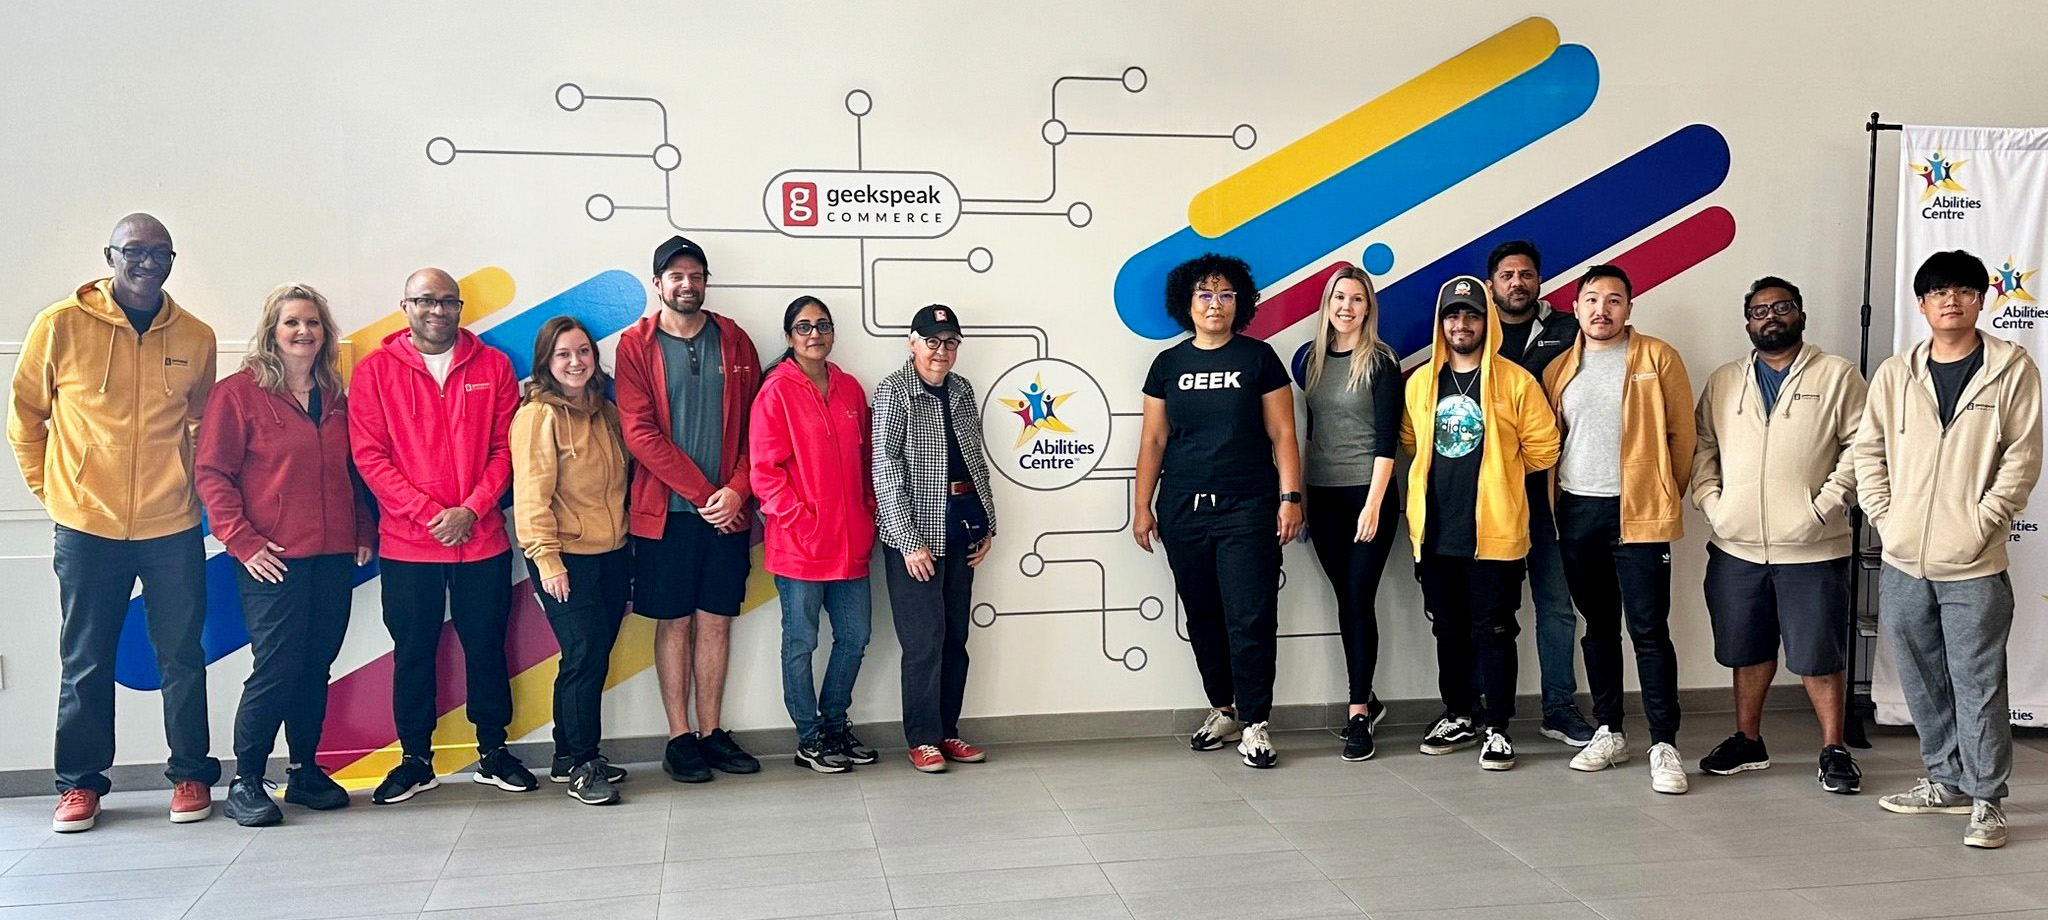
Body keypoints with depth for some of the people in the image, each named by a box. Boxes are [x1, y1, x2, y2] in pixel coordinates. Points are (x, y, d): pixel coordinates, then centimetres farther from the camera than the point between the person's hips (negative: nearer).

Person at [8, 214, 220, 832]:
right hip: (87, 527, -1)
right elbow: (24, 414, 7)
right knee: (86, 664, 8)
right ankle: (80, 784, 20)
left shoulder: (195, 337, 3)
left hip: (173, 528, 1)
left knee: (182, 658, 7)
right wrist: (48, 486, 7)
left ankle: (190, 775, 19)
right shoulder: (61, 326, -4)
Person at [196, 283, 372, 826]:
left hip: (334, 556, 5)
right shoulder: (239, 392, -3)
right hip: (273, 559, -5)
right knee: (276, 668, -6)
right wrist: (242, 541, -12)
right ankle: (245, 784, 7)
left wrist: (364, 533, 9)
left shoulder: (335, 398, 14)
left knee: (316, 667, 8)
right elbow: (212, 474, -6)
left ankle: (305, 771, 21)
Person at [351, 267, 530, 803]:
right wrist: (429, 514, -14)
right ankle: (415, 759, 21)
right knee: (412, 652, 8)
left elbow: (504, 448, 1)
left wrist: (470, 510, -12)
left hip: (483, 540, 1)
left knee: (487, 645, 9)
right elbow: (369, 456, -6)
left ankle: (493, 751, 22)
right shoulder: (376, 371, 0)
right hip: (406, 544, -1)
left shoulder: (492, 365, 3)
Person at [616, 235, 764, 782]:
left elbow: (755, 425, 5)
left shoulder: (734, 341, 8)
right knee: (674, 622, 4)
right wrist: (702, 493, -12)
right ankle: (680, 738, 12)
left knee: (717, 621, 8)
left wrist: (737, 490, -9)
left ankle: (712, 733, 17)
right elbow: (640, 433, -8)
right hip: (666, 511, -2)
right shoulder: (637, 345, 0)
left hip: (727, 510, 3)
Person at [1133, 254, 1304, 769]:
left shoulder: (1259, 358, 3)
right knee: (1203, 618, 10)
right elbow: (1153, 441, 10)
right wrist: (1142, 506, 6)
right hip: (1183, 510, 3)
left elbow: (1282, 434, 2)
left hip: (1248, 509, -3)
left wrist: (1290, 497, -6)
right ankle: (1222, 709, 24)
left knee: (1251, 619, -6)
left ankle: (1254, 723, 2)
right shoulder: (1168, 364, 9)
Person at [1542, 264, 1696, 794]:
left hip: (1638, 513, -4)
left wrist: (1667, 495, 3)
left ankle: (1664, 745, 2)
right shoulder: (1559, 370, 10)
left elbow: (1682, 433, 1)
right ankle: (1608, 733, 22)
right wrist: (1557, 499, 7)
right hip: (1577, 512, 4)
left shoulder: (1657, 358, -1)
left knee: (1649, 629, -4)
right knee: (1598, 626, 12)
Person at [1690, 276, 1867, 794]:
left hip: (1811, 548, -3)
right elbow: (1701, 446, 12)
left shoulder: (1837, 376, 1)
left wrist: (1825, 505, -13)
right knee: (1748, 650, 14)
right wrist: (1710, 502, -2)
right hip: (1736, 546, 4)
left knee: (1820, 655, 2)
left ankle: (1833, 751, 15)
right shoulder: (1723, 381, 11)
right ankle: (1747, 741, 27)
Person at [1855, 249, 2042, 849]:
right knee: (1921, 681, 13)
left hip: (1973, 565, -4)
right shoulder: (1895, 374, 7)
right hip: (1903, 562, 4)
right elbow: (1869, 450, 10)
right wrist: (1885, 516, 0)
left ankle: (1987, 799, 11)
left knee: (1978, 686, 0)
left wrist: (1981, 522, -10)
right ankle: (1945, 780, 28)